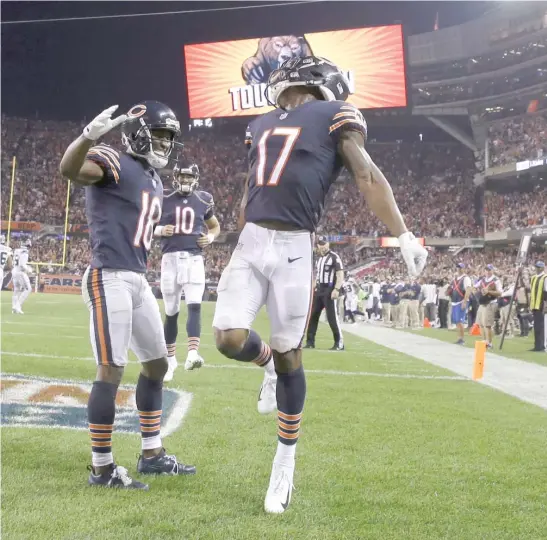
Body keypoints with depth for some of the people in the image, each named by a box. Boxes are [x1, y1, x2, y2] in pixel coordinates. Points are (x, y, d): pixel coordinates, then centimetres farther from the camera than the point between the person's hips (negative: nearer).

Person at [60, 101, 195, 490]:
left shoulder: (155, 182, 19)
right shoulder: (114, 163, -8)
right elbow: (70, 170, -30)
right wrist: (90, 135, -47)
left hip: (138, 282, 10)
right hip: (109, 280, -10)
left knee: (157, 363, 15)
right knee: (111, 371, -9)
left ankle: (152, 455, 27)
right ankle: (102, 469, -1)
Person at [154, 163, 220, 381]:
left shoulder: (203, 200, 8)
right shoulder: (164, 199, 2)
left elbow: (215, 226, 23)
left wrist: (211, 237, 1)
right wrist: (160, 230, -11)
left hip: (194, 259, 0)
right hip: (171, 259, 0)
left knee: (194, 306, -18)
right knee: (171, 312, 7)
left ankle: (192, 354, -27)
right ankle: (170, 359, 20)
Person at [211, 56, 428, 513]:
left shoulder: (334, 116, 3)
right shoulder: (262, 125, 20)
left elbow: (368, 177, -5)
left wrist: (403, 235, -13)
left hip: (293, 248, -5)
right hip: (251, 242, 5)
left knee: (288, 355, 2)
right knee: (230, 340, -10)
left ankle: (285, 463, 16)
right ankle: (267, 358, 28)